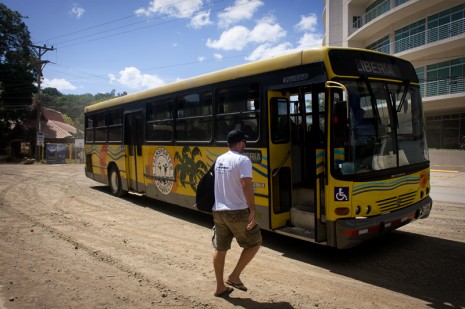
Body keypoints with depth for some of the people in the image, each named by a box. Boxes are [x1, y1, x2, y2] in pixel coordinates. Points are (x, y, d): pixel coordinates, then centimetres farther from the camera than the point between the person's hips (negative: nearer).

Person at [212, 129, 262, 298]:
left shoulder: (219, 160, 9)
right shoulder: (243, 160, -13)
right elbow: (246, 186, -24)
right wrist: (252, 211, -23)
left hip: (218, 211, 7)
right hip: (237, 212, -7)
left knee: (220, 248, 15)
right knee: (254, 243, 12)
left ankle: (220, 287, 25)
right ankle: (234, 276, 10)